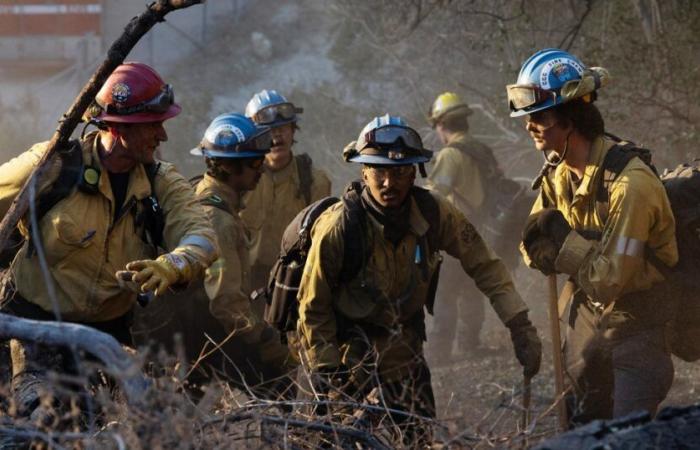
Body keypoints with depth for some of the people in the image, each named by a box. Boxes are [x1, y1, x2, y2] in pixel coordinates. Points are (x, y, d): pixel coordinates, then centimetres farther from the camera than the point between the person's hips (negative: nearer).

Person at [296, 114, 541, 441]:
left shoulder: (432, 213, -13)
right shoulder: (338, 227, -22)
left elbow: (483, 264, -4)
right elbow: (313, 306, -12)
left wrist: (521, 328, -10)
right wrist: (330, 372, -12)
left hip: (405, 350, 4)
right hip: (352, 350, -4)